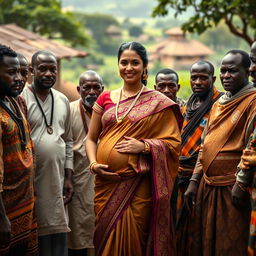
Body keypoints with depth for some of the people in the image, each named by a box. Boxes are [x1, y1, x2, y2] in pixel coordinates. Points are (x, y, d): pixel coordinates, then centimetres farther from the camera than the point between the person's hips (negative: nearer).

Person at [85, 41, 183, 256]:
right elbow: (91, 138, 14)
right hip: (106, 182, 3)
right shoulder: (105, 99, 10)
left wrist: (144, 146, -15)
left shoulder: (159, 103, 1)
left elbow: (173, 142, -1)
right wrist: (94, 164, -3)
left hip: (138, 185, -3)